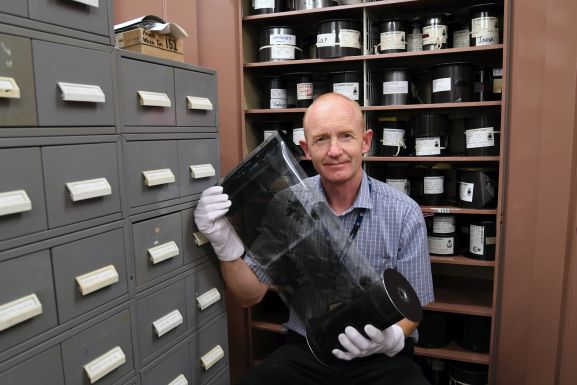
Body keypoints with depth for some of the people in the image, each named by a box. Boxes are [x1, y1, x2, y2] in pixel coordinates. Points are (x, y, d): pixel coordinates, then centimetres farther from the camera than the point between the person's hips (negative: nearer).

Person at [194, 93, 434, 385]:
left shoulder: (404, 213, -12)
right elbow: (251, 295, -2)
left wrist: (391, 338, -24)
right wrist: (226, 245, -20)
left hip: (381, 359, 0)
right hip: (304, 351, 1)